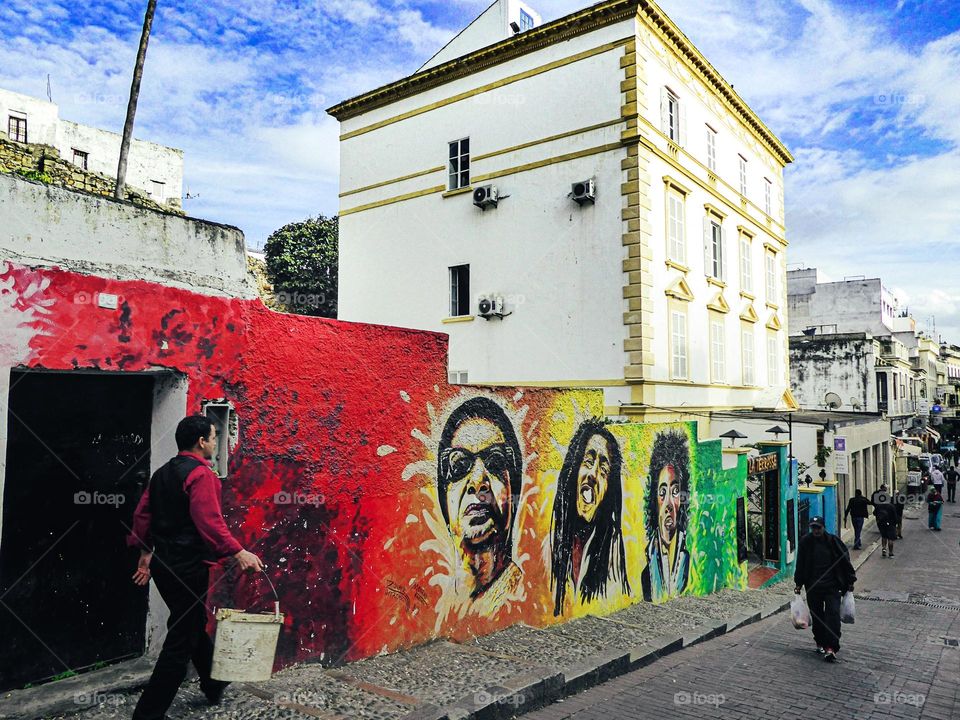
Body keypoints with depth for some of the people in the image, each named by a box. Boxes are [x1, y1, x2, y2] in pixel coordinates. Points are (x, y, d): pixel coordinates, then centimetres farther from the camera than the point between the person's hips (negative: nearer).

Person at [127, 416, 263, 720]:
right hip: (189, 568, -10)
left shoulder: (162, 473, 10)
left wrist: (146, 552, 20)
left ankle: (213, 686, 41)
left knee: (195, 626, 24)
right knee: (180, 642, 0)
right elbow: (209, 521, -26)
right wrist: (238, 552, -24)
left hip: (163, 565, 10)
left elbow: (142, 514, 14)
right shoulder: (200, 473, -17)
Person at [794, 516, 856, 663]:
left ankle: (830, 647, -7)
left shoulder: (833, 541, -5)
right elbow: (800, 565, 7)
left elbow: (845, 561, 4)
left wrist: (850, 581, 6)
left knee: (833, 615, -10)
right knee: (817, 616, 11)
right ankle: (820, 643, 27)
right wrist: (798, 584, 8)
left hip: (832, 586, -2)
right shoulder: (805, 542, -2)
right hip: (813, 587, 2)